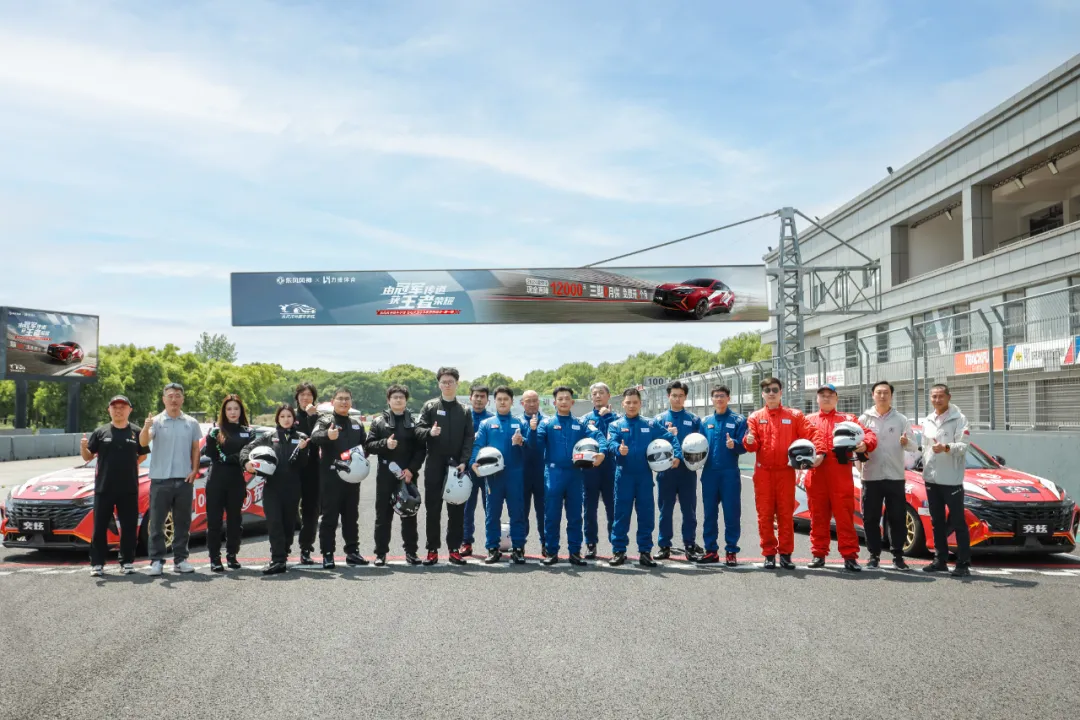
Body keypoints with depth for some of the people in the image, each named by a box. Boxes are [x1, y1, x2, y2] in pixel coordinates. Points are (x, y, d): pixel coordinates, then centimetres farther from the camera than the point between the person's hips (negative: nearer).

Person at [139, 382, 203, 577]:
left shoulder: (191, 423, 8)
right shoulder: (156, 421, -2)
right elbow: (143, 443, -17)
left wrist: (194, 470, -1)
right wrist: (146, 428, -37)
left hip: (184, 480, 3)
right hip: (160, 480, -2)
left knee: (182, 523, 9)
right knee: (157, 522, 1)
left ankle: (180, 559, 17)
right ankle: (156, 560, 6)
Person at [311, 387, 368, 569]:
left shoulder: (356, 424, 15)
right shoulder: (325, 421, -3)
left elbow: (365, 445, 22)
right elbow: (315, 436, -24)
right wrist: (327, 435, -47)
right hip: (331, 476, -5)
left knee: (351, 516, 12)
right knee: (330, 516, -2)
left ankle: (352, 551, 20)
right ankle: (327, 554, 3)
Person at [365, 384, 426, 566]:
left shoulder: (413, 422, 6)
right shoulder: (379, 422, 6)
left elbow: (420, 449, 1)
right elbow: (369, 445, 2)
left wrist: (412, 469, -10)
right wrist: (385, 444, -16)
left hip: (408, 476, 0)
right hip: (385, 475, 0)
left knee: (409, 514, 6)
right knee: (383, 514, 4)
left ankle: (411, 551, 15)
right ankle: (381, 552, 11)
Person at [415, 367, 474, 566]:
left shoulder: (464, 410, 9)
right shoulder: (429, 406, 5)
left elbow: (469, 439, 4)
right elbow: (418, 429, -2)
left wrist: (464, 462, -9)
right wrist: (429, 432, -24)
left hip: (456, 466, 1)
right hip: (434, 465, -1)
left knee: (457, 510, 4)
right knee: (433, 509, 3)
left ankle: (454, 549, 11)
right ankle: (432, 550, 9)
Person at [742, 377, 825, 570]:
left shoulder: (794, 415, 7)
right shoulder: (755, 417, 7)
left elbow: (811, 433, -2)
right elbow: (753, 446, -1)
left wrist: (820, 452, -18)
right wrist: (749, 441, -25)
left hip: (786, 472, 0)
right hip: (763, 473, 0)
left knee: (786, 513, 3)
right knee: (765, 514, 2)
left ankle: (785, 554, 12)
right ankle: (769, 554, 9)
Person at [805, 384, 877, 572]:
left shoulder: (847, 419, 14)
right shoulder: (809, 420, 19)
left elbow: (869, 433, 4)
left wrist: (865, 444, -18)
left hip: (841, 474, -2)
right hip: (816, 474, 2)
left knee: (844, 515, -4)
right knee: (818, 515, 6)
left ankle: (849, 556, -2)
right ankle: (818, 554, 14)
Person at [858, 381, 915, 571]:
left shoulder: (901, 420, 9)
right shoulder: (864, 419, 7)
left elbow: (913, 444, 5)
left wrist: (906, 442, -18)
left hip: (895, 476, 0)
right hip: (871, 476, 0)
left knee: (898, 518, 3)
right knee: (871, 519, 3)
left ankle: (898, 555, 13)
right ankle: (874, 555, 13)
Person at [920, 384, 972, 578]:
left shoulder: (958, 419, -5)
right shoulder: (927, 421, 14)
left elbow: (963, 446, -15)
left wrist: (946, 448, -33)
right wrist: (925, 469, 13)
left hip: (951, 479, -6)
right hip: (931, 479, 6)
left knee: (958, 522, -3)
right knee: (937, 522, 11)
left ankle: (963, 564, 1)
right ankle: (940, 560, 19)